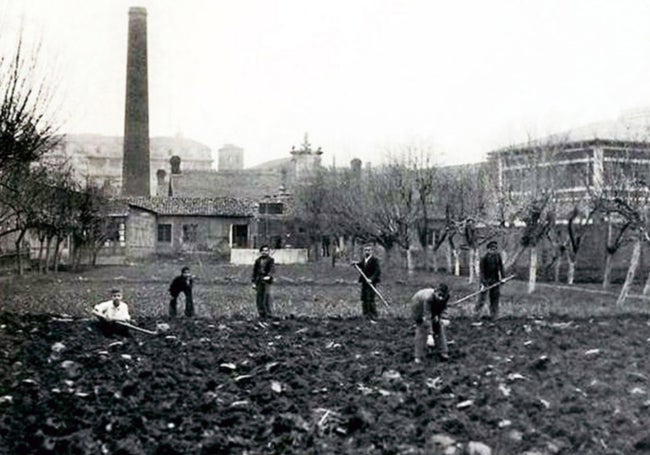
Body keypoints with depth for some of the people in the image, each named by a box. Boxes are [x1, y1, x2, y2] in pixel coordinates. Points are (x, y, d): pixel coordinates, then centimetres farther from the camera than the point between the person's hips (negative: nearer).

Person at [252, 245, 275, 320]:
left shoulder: (270, 260, 2)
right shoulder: (258, 260, 14)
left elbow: (272, 269, -11)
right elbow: (254, 271, 17)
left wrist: (269, 276, -30)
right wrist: (253, 282, 11)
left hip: (266, 281, -4)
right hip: (258, 281, 4)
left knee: (266, 298, -11)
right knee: (259, 298, 2)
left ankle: (269, 315, -5)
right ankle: (262, 315, 11)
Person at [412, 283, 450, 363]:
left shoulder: (446, 297, -30)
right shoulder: (429, 298, -48)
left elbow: (442, 307, -8)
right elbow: (426, 314, -48)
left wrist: (437, 315, -21)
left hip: (434, 306, 6)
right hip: (419, 304, -6)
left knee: (438, 325, 4)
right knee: (421, 328, -8)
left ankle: (441, 352, 15)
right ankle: (419, 356, 0)